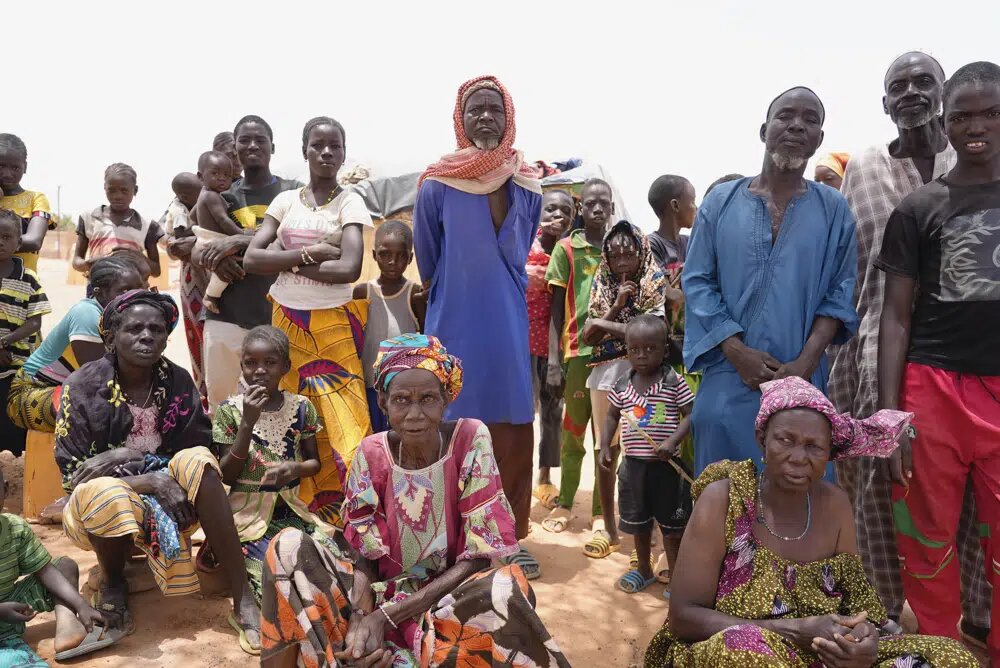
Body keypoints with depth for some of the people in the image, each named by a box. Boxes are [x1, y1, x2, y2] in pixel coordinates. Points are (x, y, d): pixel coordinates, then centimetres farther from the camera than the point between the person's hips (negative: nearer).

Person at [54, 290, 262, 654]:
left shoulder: (179, 382, -5)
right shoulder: (83, 386, -12)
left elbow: (198, 450, -8)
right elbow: (74, 472, -14)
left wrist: (125, 455, -22)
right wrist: (150, 479, -28)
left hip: (165, 494, 2)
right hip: (100, 502, -2)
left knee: (197, 460, -29)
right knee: (107, 494, -37)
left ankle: (243, 600, -32)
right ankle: (113, 584, -3)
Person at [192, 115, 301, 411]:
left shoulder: (292, 192, 5)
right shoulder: (222, 196, 14)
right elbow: (194, 250, 11)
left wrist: (240, 240, -20)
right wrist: (214, 259, -12)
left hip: (278, 317, -3)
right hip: (225, 316, 3)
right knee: (219, 402, 7)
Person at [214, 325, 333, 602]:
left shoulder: (301, 407, -1)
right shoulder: (230, 410, -8)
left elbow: (314, 462, 8)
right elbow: (226, 476, -10)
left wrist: (296, 468, -18)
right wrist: (248, 423, -21)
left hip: (290, 508, 3)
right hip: (248, 512, -3)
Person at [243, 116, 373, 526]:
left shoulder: (350, 202, -2)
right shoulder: (285, 200, 7)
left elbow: (349, 268, -16)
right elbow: (252, 259, -4)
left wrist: (286, 260, -10)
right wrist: (309, 253, -15)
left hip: (334, 325, -3)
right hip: (287, 322, 3)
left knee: (344, 423, -6)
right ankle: (304, 509, 22)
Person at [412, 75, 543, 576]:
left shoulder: (527, 185, 5)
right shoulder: (436, 184, -4)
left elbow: (515, 255, 2)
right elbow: (427, 265, 7)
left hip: (508, 327, 3)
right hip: (454, 325, -2)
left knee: (512, 433, 7)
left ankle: (511, 536, 21)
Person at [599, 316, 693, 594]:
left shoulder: (674, 382, -10)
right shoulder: (622, 386, 0)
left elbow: (690, 415, -12)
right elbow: (612, 417, 12)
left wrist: (672, 442, -25)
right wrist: (605, 447, 2)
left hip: (666, 465, -4)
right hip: (633, 464, 4)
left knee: (670, 522, 9)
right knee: (639, 521, 19)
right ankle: (643, 569, 38)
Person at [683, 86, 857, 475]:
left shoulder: (834, 210, 6)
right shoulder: (722, 201, 4)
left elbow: (840, 294, 3)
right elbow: (697, 281, 0)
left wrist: (805, 363, -11)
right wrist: (737, 351, -11)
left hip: (801, 382, 1)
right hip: (727, 381, 0)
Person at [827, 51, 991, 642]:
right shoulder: (863, 170, 6)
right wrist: (843, 362, 3)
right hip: (885, 349, 0)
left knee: (977, 489, 7)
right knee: (881, 483, 5)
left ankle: (979, 613, 27)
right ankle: (883, 610, 22)